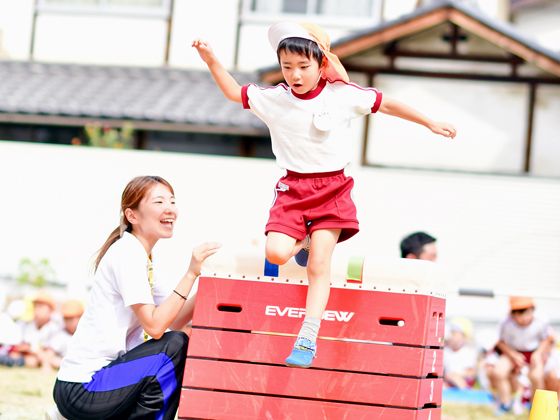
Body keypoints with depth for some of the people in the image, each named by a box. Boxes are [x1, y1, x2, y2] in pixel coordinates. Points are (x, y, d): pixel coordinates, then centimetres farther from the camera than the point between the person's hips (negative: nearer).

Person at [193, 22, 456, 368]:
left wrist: (430, 124, 12)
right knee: (276, 253, -16)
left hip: (332, 188, -2)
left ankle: (307, 340, -10)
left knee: (319, 266, -11)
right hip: (293, 188, 2)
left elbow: (387, 104, 6)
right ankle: (306, 241, 21)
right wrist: (212, 61, 1)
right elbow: (234, 92, 14)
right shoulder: (273, 99, 1)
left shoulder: (342, 95, -5)